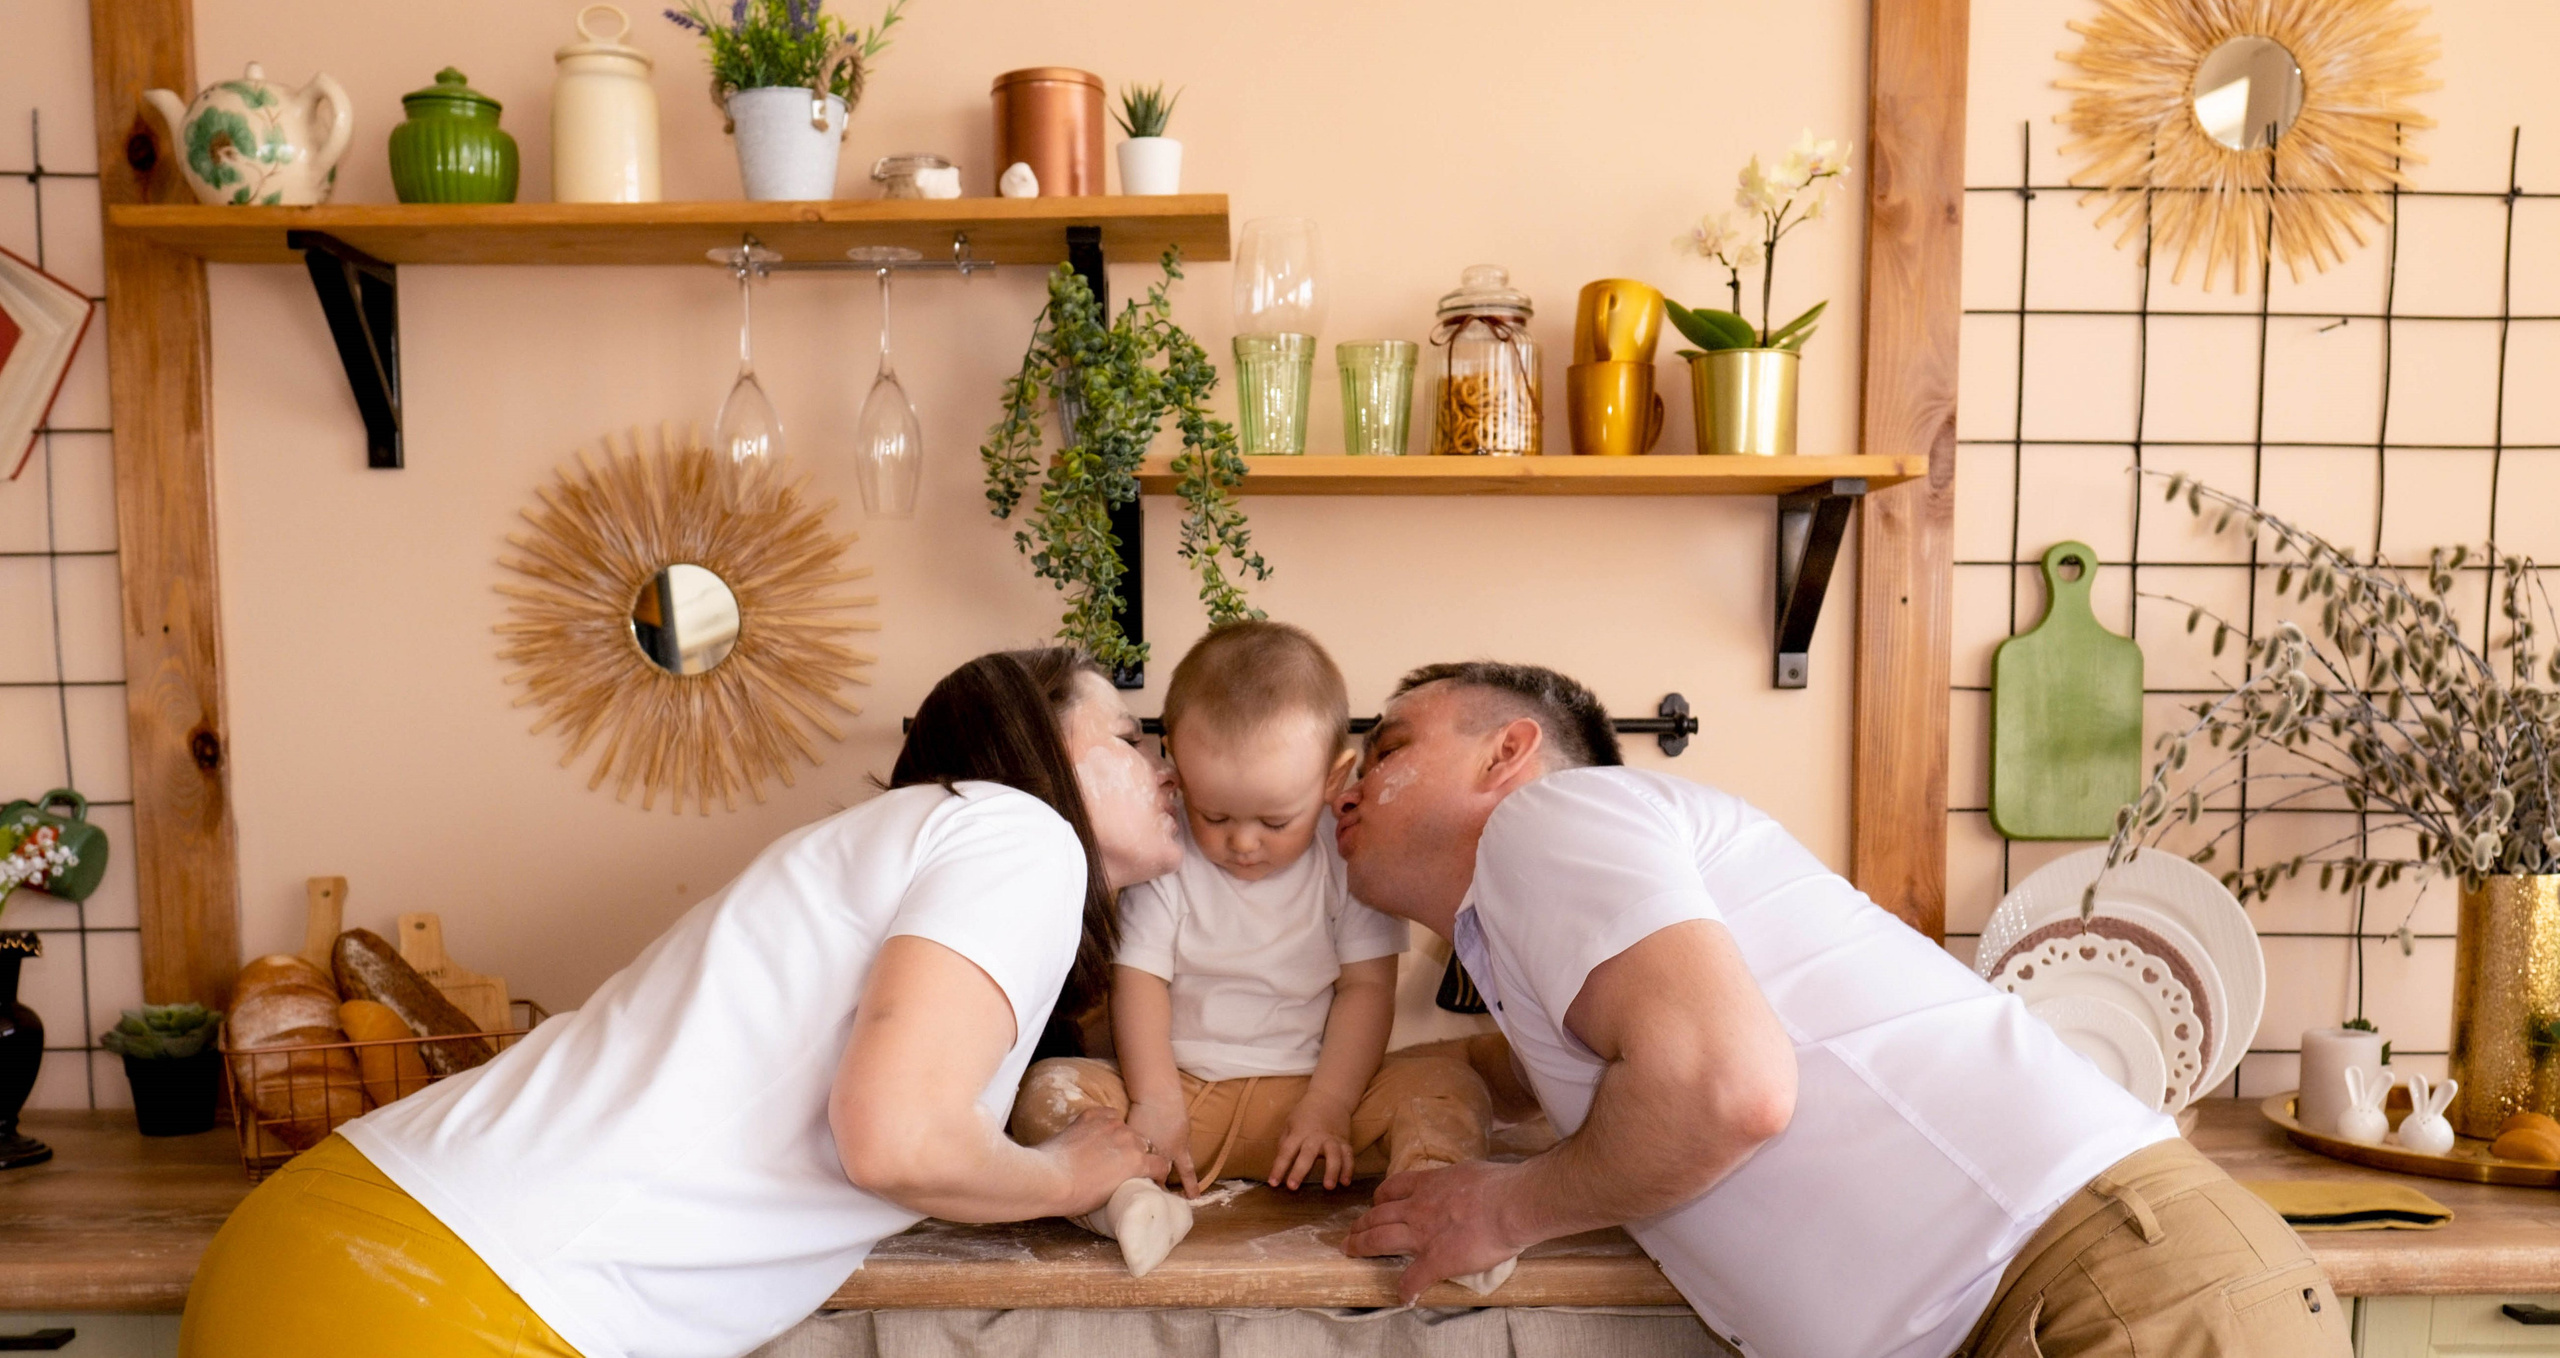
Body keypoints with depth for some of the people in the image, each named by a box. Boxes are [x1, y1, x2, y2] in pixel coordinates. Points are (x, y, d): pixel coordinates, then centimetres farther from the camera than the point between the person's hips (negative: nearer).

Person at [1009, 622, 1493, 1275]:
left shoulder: (1351, 857, -5)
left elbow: (1365, 987, -5)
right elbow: (1140, 979, -8)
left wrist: (1327, 1108, -13)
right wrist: (1156, 1102, -18)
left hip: (1311, 1087, 0)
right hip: (1183, 1090, 0)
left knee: (1455, 1087, -22)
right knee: (1047, 1090, -23)